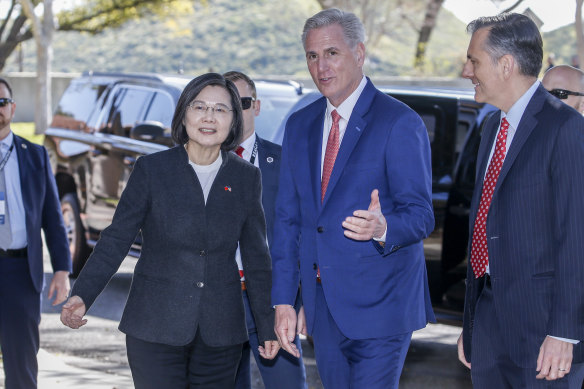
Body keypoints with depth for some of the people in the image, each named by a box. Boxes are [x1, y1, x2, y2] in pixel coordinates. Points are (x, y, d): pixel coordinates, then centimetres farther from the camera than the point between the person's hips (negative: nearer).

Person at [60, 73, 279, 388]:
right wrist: (82, 296, -14)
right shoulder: (151, 169, 0)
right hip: (155, 329, -2)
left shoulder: (247, 178, 6)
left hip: (220, 335, 2)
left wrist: (267, 327, 11)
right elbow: (116, 239, -1)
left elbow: (256, 258, 11)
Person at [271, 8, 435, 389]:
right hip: (324, 311, 6)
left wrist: (382, 227, -34)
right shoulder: (300, 126, 11)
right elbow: (288, 219, 13)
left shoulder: (400, 122, -8)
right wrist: (283, 300, 7)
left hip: (379, 306, -6)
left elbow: (420, 214, -12)